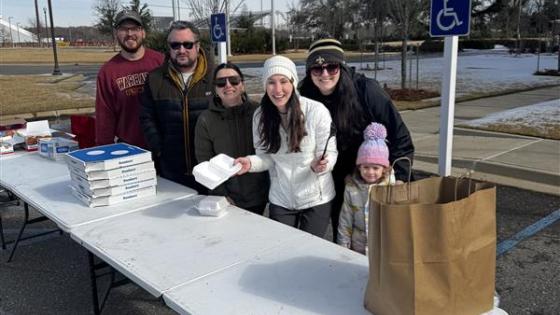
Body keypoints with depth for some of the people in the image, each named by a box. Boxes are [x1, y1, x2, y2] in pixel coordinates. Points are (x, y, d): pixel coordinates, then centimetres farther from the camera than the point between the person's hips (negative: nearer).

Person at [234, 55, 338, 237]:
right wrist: (250, 163, -20)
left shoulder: (316, 111, -17)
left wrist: (320, 165, -34)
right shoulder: (260, 115, -5)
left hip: (316, 200, -3)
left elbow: (330, 153, -12)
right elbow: (266, 157, 1)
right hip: (280, 201, 3)